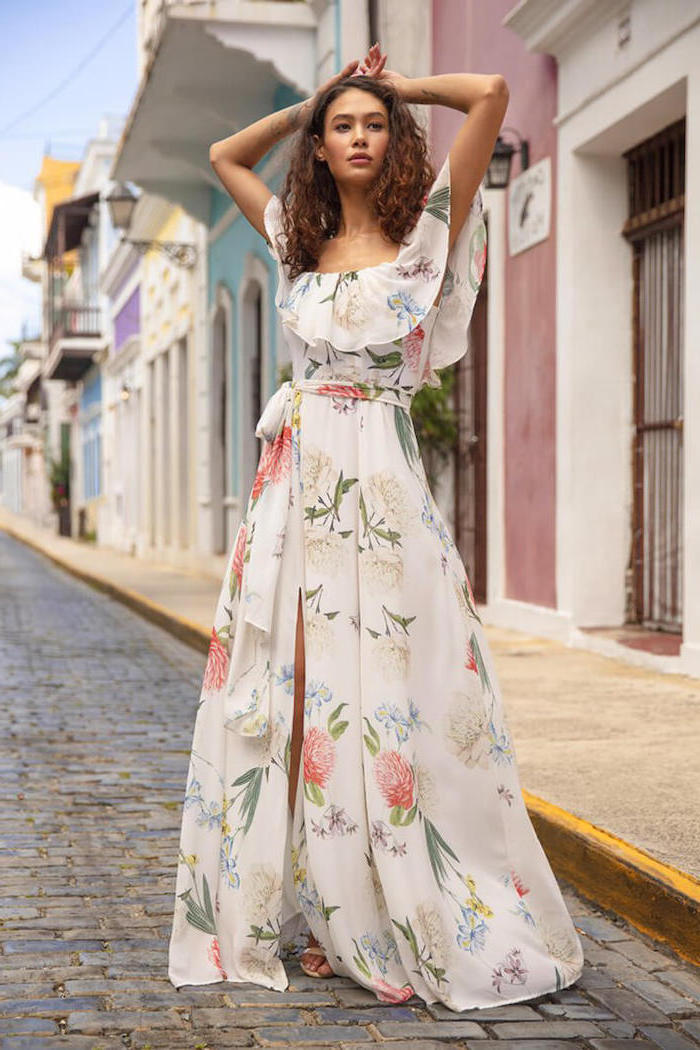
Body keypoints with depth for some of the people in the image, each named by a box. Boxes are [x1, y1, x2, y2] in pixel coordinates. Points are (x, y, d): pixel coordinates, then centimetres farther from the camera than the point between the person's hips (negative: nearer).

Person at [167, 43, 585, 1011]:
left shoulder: (423, 232, 2)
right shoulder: (300, 240, 16)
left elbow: (492, 93, -5)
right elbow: (225, 156, 31)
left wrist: (402, 87, 11)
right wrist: (312, 102, 23)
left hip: (378, 480, -5)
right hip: (295, 479, 5)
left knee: (384, 697, -7)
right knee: (278, 692, 4)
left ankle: (448, 928, 3)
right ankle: (285, 912, 13)